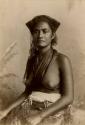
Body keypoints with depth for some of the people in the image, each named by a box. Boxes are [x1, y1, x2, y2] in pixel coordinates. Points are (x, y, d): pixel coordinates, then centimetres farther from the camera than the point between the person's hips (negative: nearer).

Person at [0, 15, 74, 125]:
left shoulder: (62, 60, -9)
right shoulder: (31, 60, 7)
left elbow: (68, 97, -12)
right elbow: (27, 92, 9)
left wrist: (39, 116, -19)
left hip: (53, 113, -4)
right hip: (30, 108, 4)